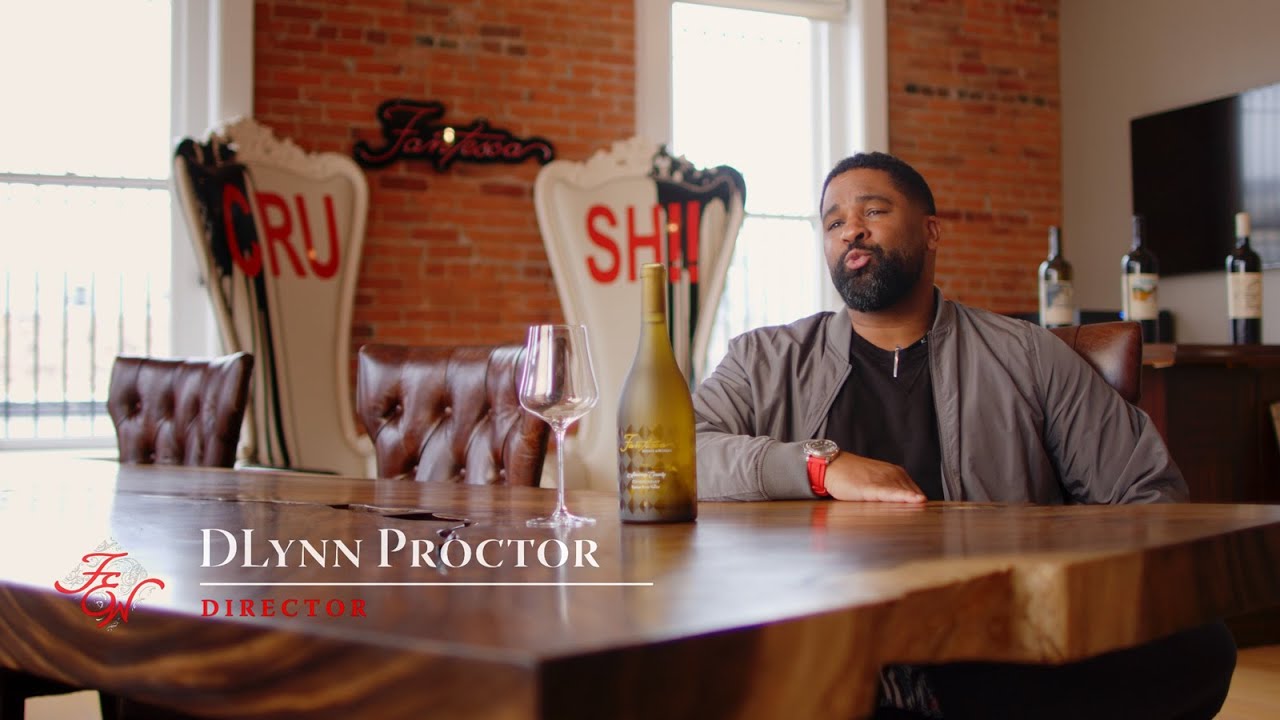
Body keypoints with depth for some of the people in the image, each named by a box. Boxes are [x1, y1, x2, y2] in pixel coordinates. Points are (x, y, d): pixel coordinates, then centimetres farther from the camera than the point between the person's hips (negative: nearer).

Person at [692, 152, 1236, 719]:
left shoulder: (1026, 356, 16)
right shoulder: (766, 360, 17)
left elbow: (1149, 491, 12)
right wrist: (820, 464, -13)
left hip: (1002, 656, 2)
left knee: (1197, 643, -28)